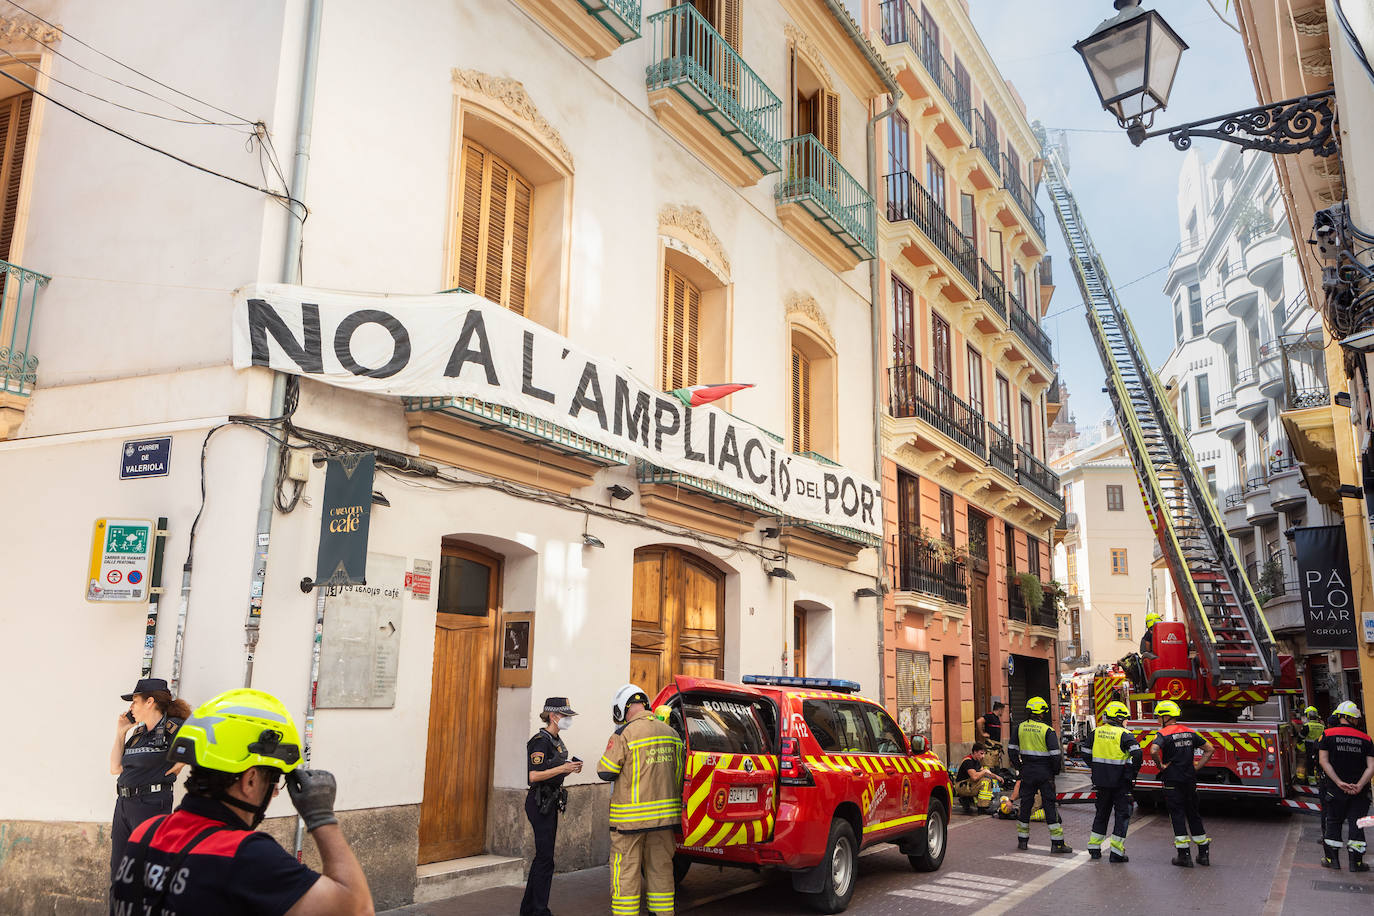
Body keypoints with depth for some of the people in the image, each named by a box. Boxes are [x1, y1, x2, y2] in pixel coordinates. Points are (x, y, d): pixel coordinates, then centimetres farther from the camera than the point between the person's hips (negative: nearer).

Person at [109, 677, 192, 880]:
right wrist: (120, 733, 13)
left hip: (151, 804, -8)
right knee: (118, 870, 11)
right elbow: (115, 768, 14)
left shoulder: (174, 729, -8)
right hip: (123, 803, 8)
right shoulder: (138, 733, 14)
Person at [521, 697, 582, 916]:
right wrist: (563, 768, -24)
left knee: (542, 856, 14)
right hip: (539, 804, -10)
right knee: (545, 858, -5)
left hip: (550, 802, 10)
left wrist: (571, 767, 4)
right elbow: (532, 775, -24)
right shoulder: (541, 741, -16)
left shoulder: (556, 740, 13)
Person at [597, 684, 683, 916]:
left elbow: (605, 771, -10)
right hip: (665, 813, 6)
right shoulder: (670, 732, 7)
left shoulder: (625, 734, -13)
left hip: (631, 816, -6)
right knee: (660, 868, 15)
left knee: (626, 871, 3)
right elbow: (679, 772, 13)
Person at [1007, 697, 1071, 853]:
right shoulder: (1047, 730, -12)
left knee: (1025, 805, 12)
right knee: (1050, 806, 1)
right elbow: (1055, 754, -15)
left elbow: (1012, 750, 6)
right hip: (1045, 773, -4)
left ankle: (1022, 840, 19)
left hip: (1027, 772, 4)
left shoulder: (1020, 728, 2)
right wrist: (1056, 771, 1)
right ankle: (1057, 843, 2)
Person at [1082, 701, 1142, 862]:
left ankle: (1094, 848, 20)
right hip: (1120, 782, -5)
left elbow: (1086, 754, 8)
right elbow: (1137, 755, -21)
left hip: (1101, 782, 5)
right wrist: (1131, 773, -8)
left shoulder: (1095, 733, 4)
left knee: (1101, 813, 17)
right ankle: (1116, 852, 2)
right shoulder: (1125, 735, -12)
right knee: (1122, 814, 5)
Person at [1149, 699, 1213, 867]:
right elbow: (1210, 749, 13)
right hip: (1190, 779, 6)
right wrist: (1197, 767, 11)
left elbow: (1154, 751, -31)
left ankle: (1184, 855, 0)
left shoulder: (1163, 734, -12)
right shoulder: (1189, 732, 9)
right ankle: (1204, 853, 22)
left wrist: (1161, 765, -13)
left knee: (1177, 815, 0)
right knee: (1193, 814, 16)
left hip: (1172, 780, -6)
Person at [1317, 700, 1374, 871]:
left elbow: (1323, 761, -10)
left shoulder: (1328, 735, -2)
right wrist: (1359, 785, -15)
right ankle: (1356, 862, 9)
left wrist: (1339, 782, -13)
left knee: (1333, 822, 9)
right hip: (1359, 791, 0)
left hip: (1334, 788, 0)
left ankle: (1332, 859, 12)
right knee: (1356, 823, 7)